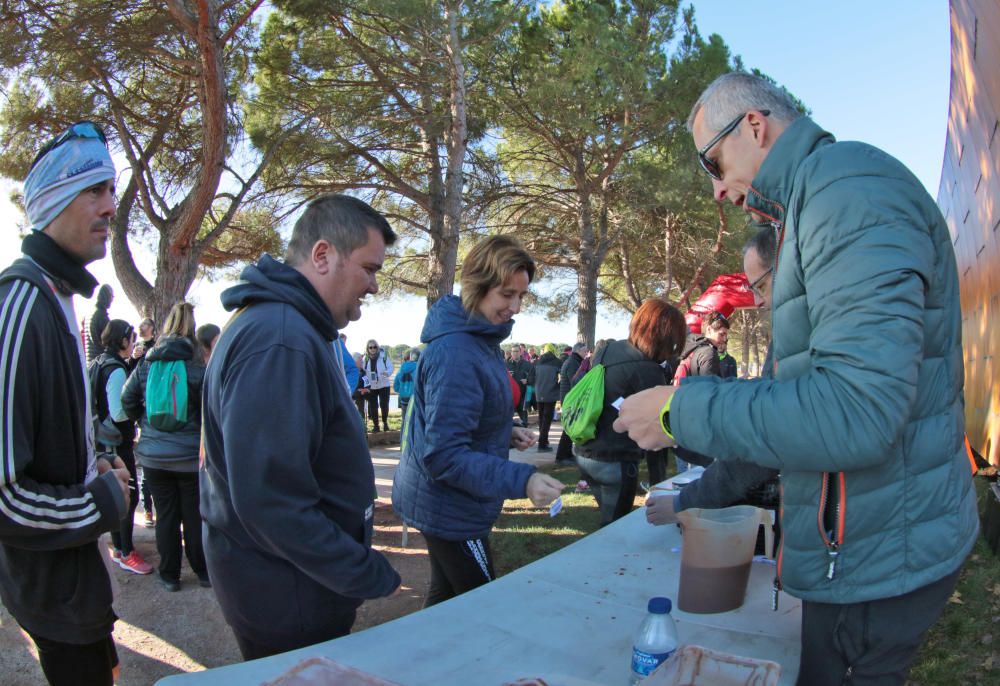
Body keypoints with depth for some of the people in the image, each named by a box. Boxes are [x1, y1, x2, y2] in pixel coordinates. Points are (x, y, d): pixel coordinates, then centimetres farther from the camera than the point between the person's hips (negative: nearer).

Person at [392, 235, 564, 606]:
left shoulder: (480, 339, 6)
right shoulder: (456, 353, -26)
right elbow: (445, 455, -28)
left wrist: (506, 433, 3)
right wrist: (521, 480, -35)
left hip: (448, 504, 10)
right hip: (450, 510, -10)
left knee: (447, 601, 22)